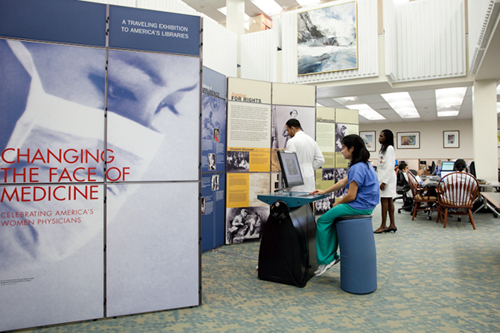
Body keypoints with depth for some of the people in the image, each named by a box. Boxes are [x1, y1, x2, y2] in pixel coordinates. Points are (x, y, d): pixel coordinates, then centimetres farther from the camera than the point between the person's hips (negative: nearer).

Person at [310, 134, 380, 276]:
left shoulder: (357, 168, -20)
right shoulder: (364, 164, 14)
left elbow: (351, 196, -22)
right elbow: (344, 182, 20)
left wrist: (338, 203, -3)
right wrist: (324, 192, 20)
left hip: (359, 206, -11)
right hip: (365, 205, 11)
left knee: (323, 220, -4)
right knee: (331, 217, 18)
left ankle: (326, 259, 4)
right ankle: (332, 255, 18)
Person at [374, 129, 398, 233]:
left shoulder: (390, 149, -10)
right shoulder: (383, 149, 20)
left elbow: (390, 167, -17)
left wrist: (384, 181, -20)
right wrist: (380, 179, 16)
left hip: (387, 177, -9)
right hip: (382, 177, 9)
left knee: (385, 200, -8)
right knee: (389, 200, 8)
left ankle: (383, 226, -4)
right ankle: (392, 224, 12)